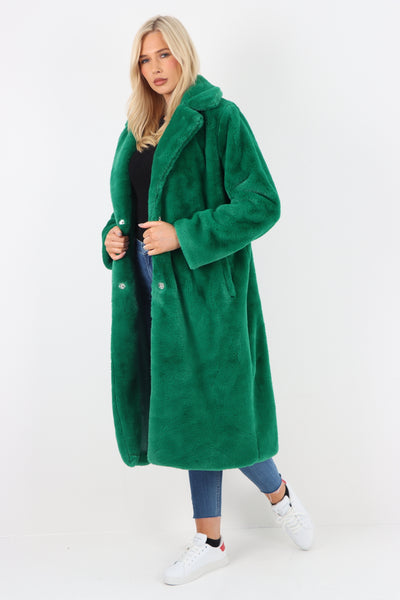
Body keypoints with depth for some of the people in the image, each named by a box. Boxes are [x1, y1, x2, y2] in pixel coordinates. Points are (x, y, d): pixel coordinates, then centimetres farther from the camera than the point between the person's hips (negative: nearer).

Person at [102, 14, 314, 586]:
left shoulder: (220, 118, -7)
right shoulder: (138, 128, 14)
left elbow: (263, 203, -14)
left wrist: (184, 235, -19)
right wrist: (115, 235, 3)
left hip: (202, 285, -7)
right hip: (151, 284, 7)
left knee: (211, 407, -2)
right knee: (189, 411, 12)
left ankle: (279, 492, 29)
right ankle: (210, 541, 25)